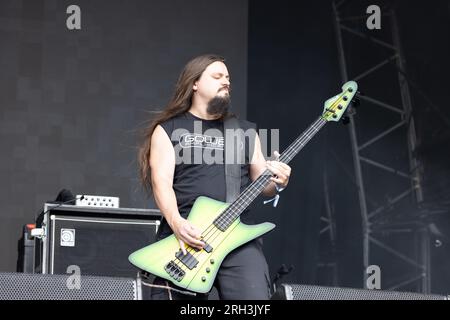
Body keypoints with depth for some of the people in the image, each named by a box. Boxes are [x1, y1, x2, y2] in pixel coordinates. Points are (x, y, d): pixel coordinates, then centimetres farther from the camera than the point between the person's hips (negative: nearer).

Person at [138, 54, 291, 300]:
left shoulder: (244, 131, 21)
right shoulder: (168, 130, 11)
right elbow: (161, 182, -2)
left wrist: (276, 182, -5)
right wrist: (176, 223, -19)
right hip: (182, 237, -2)